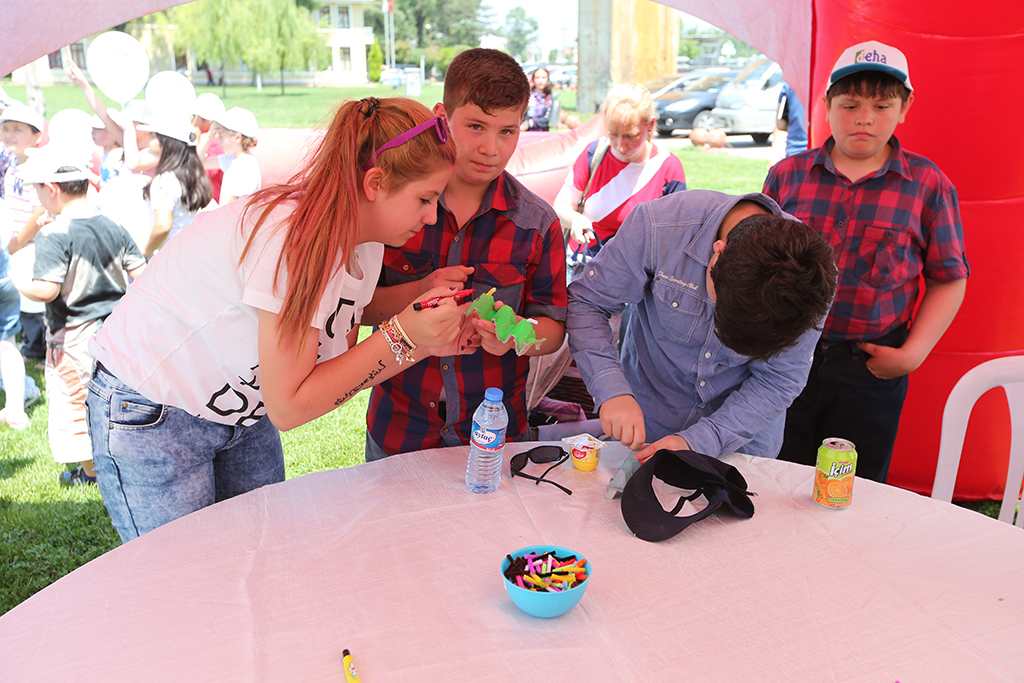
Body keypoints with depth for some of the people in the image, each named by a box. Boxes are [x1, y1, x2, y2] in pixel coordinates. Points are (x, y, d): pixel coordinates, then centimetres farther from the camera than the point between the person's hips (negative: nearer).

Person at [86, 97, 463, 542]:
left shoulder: (364, 246, -5)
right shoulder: (297, 237, -32)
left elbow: (333, 376, -2)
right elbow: (288, 407, -29)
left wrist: (424, 345, -14)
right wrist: (399, 337, -31)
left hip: (241, 414, 8)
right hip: (150, 420, -7)